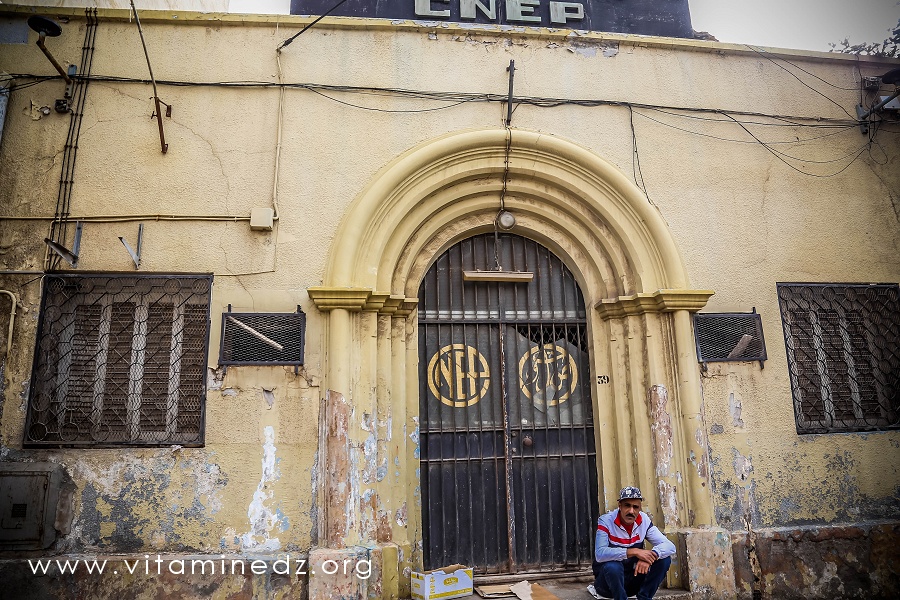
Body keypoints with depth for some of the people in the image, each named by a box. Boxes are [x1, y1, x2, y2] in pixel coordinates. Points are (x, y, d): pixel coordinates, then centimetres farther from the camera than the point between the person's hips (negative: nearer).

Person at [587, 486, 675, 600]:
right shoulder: (606, 521, -20)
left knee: (664, 559, -12)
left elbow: (670, 546, -11)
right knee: (613, 566, -37)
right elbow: (600, 554, -33)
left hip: (633, 578, 5)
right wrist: (634, 552, -37)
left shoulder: (644, 520, -7)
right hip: (608, 577, -4)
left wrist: (648, 557, -31)